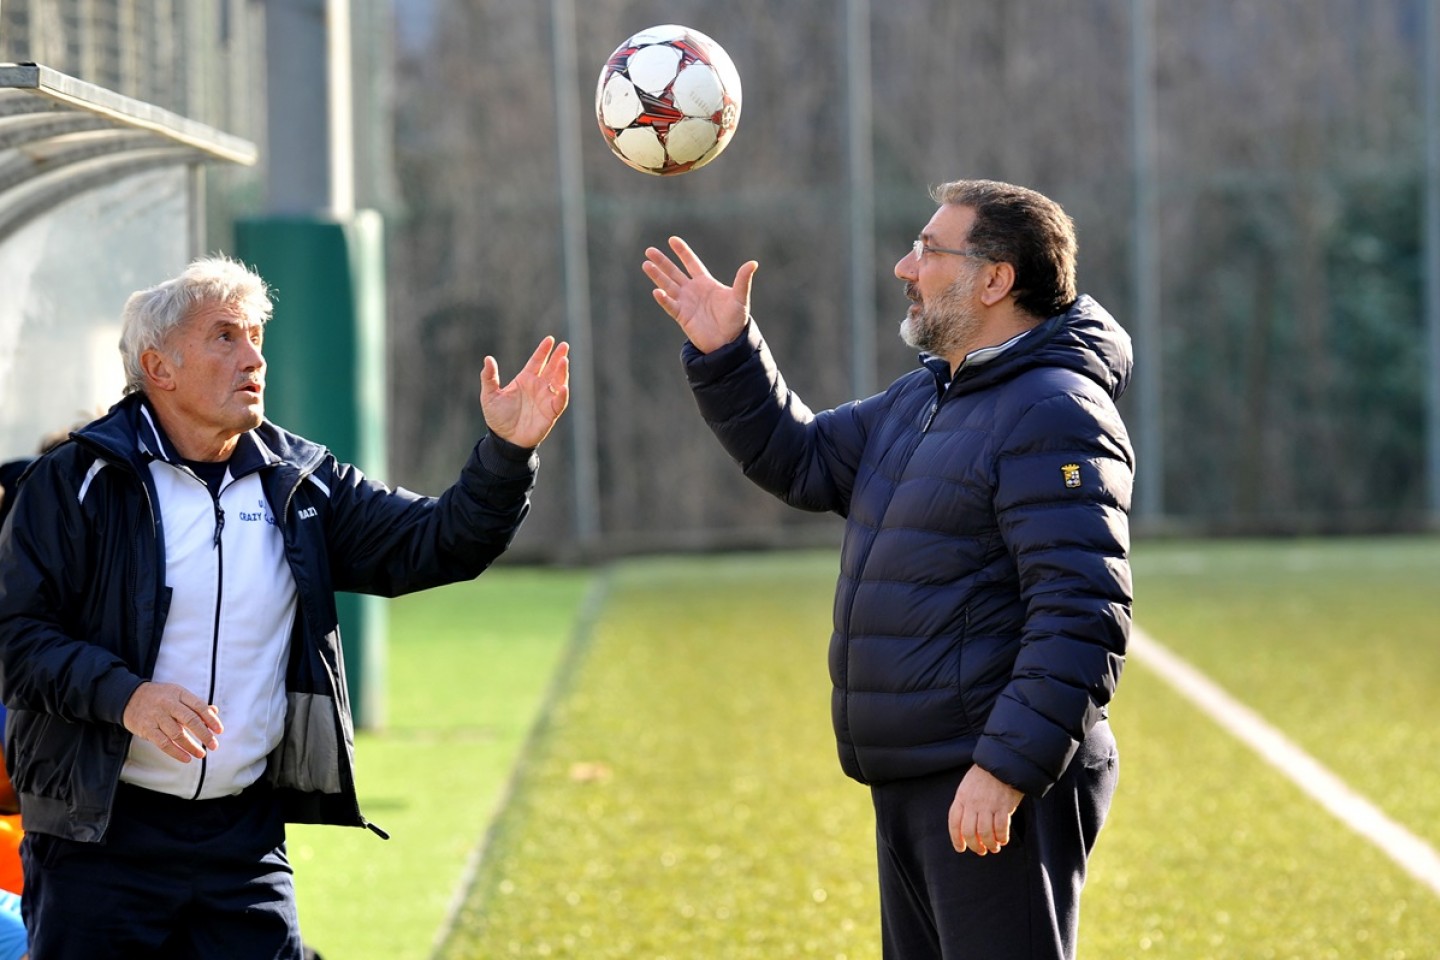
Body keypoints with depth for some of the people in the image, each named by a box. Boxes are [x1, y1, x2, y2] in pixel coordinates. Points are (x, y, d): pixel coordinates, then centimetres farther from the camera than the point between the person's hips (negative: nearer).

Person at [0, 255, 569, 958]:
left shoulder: (299, 486, 11)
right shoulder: (77, 480, -3)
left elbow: (436, 545, 4)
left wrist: (507, 453, -12)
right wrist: (125, 696, -23)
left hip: (245, 837, 4)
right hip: (100, 839, -4)